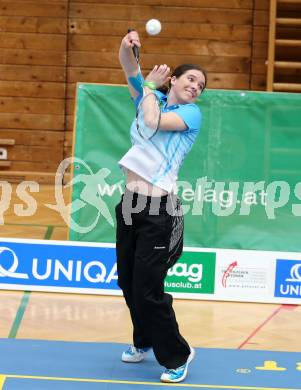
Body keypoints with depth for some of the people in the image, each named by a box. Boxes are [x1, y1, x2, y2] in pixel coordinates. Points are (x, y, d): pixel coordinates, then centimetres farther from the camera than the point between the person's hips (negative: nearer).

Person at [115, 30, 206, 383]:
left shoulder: (192, 113, -2)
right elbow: (129, 68, 3)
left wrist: (150, 87, -3)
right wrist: (127, 46, -18)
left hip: (159, 210, -6)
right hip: (130, 204, 6)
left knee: (147, 290, -7)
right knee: (127, 283, 14)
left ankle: (177, 356, 10)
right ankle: (144, 342, 36)